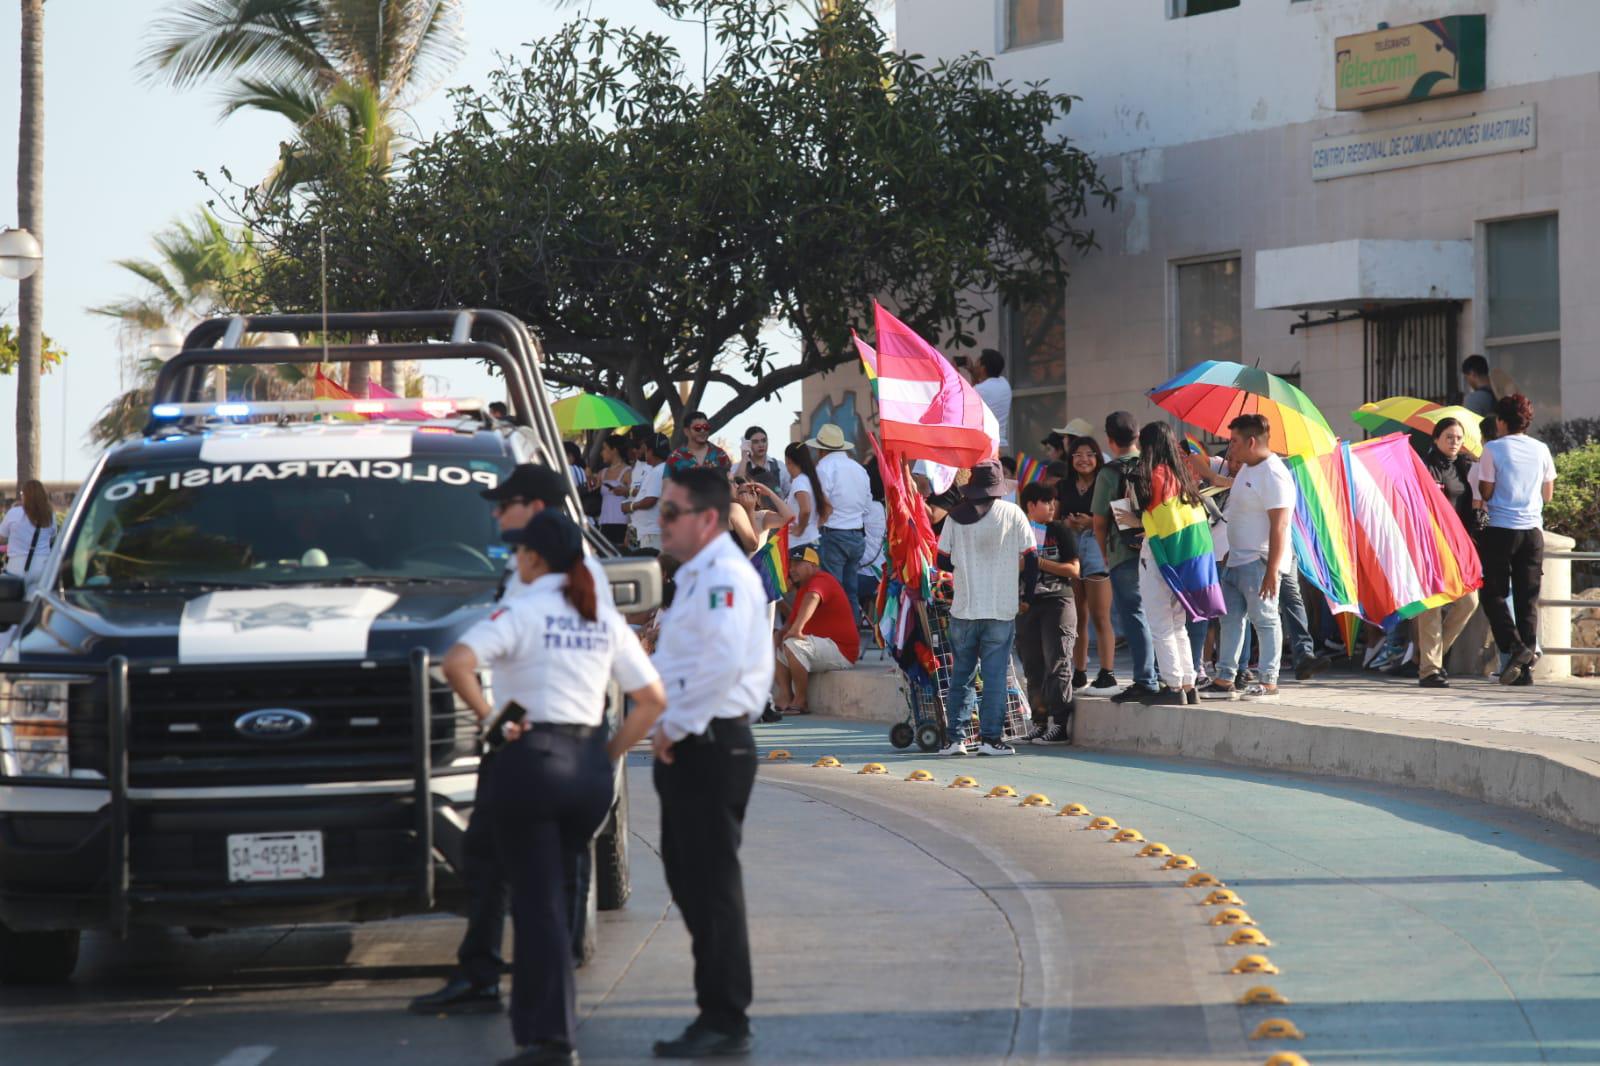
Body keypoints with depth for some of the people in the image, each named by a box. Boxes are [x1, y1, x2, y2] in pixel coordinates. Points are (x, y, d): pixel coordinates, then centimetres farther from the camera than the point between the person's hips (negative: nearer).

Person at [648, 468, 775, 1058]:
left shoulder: (724, 576, -15)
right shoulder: (698, 575, 18)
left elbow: (723, 665, -28)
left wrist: (675, 726, -19)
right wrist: (671, 728, 11)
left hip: (710, 749, -11)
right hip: (691, 749, 11)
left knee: (712, 888, -7)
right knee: (690, 880, 13)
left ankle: (725, 1021, -3)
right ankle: (720, 1014, 18)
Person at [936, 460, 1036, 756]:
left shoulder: (956, 516, 1)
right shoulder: (1012, 514, -3)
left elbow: (943, 561, 4)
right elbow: (1030, 559, -1)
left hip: (963, 609, 2)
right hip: (1001, 609, -2)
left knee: (961, 674, 10)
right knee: (995, 675, 1)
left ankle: (954, 738, 8)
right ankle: (990, 737, -2)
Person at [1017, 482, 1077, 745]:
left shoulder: (1061, 531, 5)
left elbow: (1073, 569, -2)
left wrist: (1040, 562, -10)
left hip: (1058, 602, -3)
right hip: (1027, 605, 3)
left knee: (1057, 663, -10)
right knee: (1033, 667, 4)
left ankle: (1059, 724, -12)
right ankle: (1039, 723, 11)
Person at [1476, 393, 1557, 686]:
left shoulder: (1493, 449, -6)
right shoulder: (1540, 450, 6)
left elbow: (1485, 493, -7)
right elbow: (1548, 494, 13)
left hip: (1499, 530, -4)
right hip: (1532, 530, 4)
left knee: (1494, 594, 5)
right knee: (1528, 600, 5)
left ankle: (1514, 648, -15)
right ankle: (1526, 666, 2)